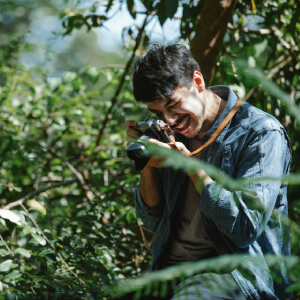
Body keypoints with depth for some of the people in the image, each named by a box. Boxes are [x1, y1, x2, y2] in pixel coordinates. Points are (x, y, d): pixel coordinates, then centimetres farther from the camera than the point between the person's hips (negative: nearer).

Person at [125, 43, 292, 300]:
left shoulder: (262, 133, -7)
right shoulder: (175, 132, 11)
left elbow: (245, 228, -15)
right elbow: (155, 221, 17)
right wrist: (148, 167, -1)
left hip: (239, 270, -6)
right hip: (171, 265, 6)